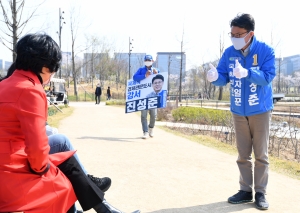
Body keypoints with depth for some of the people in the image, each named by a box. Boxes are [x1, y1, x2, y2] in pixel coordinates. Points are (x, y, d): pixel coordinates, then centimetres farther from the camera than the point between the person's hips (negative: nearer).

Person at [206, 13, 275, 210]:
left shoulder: (266, 51, -14)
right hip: (238, 111, 4)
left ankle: (261, 193, 16)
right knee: (243, 155, 11)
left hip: (260, 110, -3)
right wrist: (215, 77, -28)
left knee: (261, 154, 5)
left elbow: (268, 77, -22)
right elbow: (224, 77, -4)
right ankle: (246, 191, 23)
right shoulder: (229, 53, -3)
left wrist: (247, 73, -38)